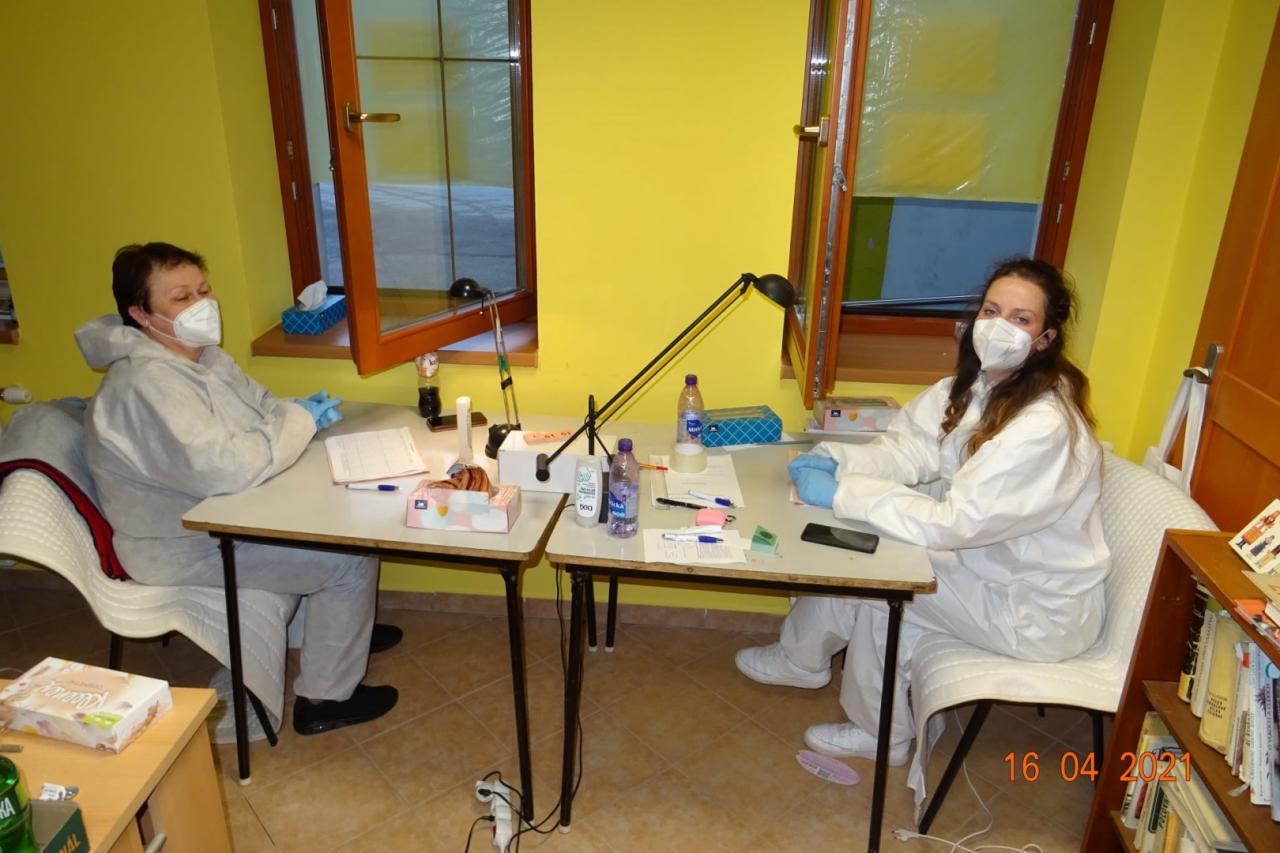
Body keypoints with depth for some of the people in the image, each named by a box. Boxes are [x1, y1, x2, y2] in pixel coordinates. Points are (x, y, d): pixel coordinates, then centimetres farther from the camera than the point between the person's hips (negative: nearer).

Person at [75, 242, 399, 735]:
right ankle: (324, 699, 3)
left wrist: (296, 411, -6)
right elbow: (226, 468, -38)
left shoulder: (198, 352, 2)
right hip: (185, 548, -10)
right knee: (351, 559, -14)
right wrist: (300, 421, -25)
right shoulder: (147, 383, -29)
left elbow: (255, 405, 15)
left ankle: (339, 629, 31)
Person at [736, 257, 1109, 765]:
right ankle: (803, 657, 22)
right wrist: (836, 460, -22)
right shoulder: (975, 385, -5)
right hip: (994, 561, 8)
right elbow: (910, 450, -4)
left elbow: (953, 524, -32)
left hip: (1040, 611, -7)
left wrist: (842, 492, -30)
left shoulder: (1044, 427, -31)